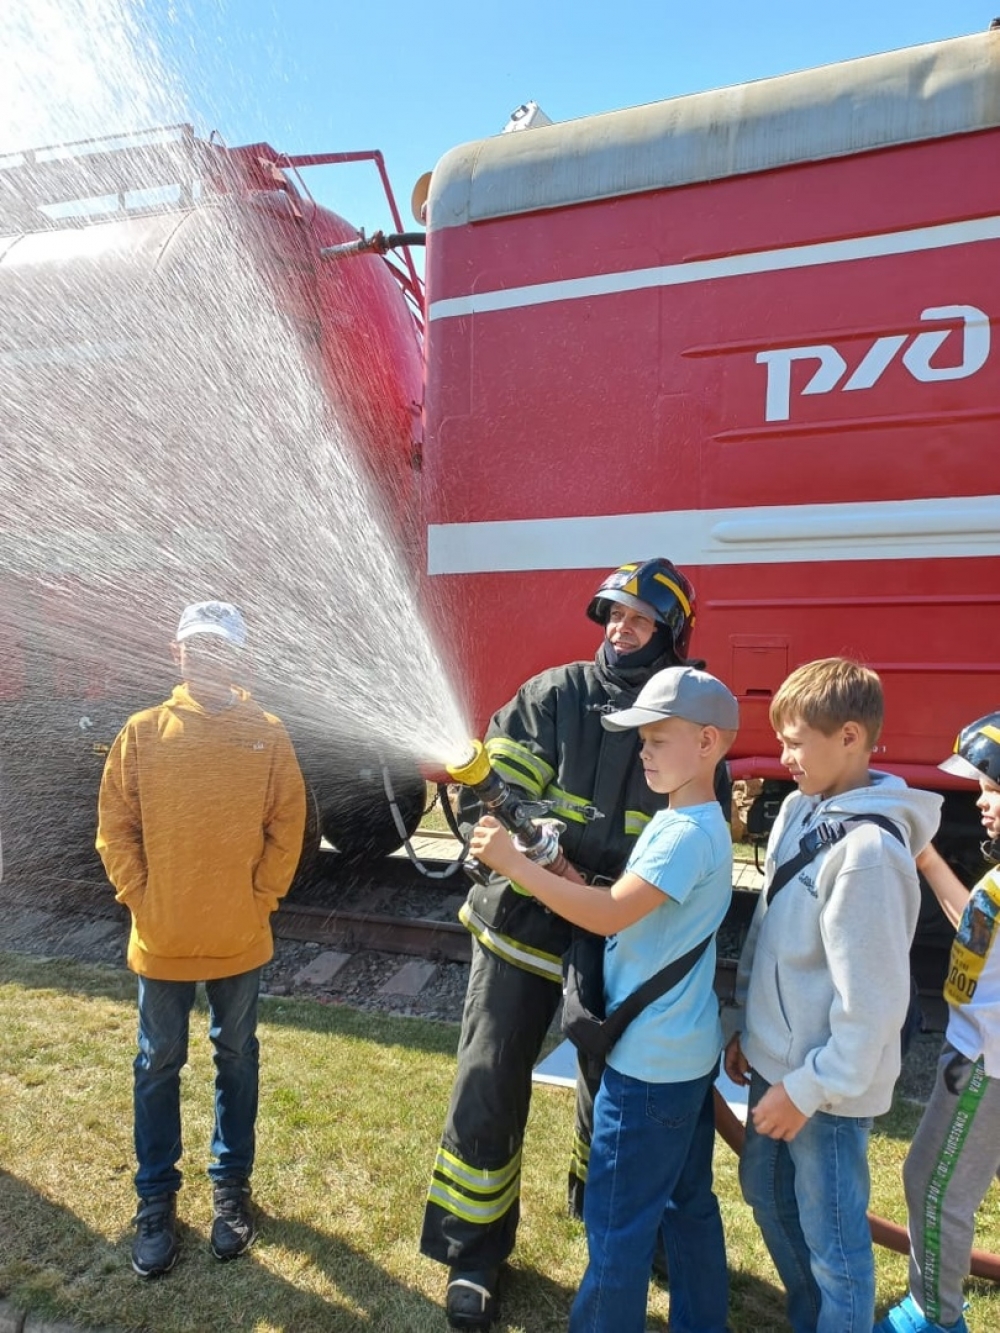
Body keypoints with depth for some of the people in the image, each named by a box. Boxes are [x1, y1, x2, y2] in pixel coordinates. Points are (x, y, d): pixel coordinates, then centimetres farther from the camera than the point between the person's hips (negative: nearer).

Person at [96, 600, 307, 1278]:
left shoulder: (268, 734, -6)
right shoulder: (142, 732, -5)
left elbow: (287, 827, -3)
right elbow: (115, 826, -1)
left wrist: (260, 897, -6)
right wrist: (139, 897, -7)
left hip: (240, 938, 0)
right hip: (161, 939, 0)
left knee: (237, 1060, 16)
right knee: (159, 1065, 15)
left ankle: (232, 1185, 36)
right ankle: (156, 1195, 34)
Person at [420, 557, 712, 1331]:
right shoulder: (554, 694, -6)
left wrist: (567, 837, -24)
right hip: (525, 923, -1)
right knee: (491, 1086, 5)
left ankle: (601, 1202, 52)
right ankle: (474, 1254, 29)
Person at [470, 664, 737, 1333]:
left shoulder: (689, 833, -23)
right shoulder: (686, 823, 8)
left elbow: (611, 914, -31)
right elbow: (626, 903, 9)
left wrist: (515, 862, -28)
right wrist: (563, 871, -6)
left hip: (650, 1064, -10)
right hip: (686, 1053, 10)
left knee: (617, 1227, 7)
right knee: (687, 1204, 24)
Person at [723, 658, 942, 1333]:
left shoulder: (868, 849, -26)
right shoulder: (800, 810, 0)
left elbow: (873, 996, -23)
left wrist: (810, 1088, -15)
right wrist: (749, 1027, 12)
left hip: (828, 1085, -8)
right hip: (777, 1061, 9)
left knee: (834, 1241, 10)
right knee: (768, 1194, 25)